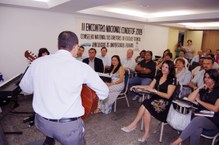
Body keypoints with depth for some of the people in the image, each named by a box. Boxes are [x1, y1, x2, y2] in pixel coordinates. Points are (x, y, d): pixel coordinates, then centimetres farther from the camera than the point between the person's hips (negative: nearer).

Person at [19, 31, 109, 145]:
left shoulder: (37, 62, -5)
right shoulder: (82, 67, -14)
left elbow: (25, 88, 12)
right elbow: (104, 93, -3)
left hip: (41, 122, 4)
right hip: (68, 125, -4)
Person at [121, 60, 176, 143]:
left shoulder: (172, 80, -9)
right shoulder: (158, 76, 9)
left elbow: (168, 96, -15)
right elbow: (150, 87, 10)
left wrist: (154, 91, -22)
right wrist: (138, 87, -1)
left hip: (164, 103, -5)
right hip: (155, 99, 5)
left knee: (146, 105, -27)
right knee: (146, 110, -25)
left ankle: (133, 125, -11)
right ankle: (146, 133, -15)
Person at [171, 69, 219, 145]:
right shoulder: (203, 90, 15)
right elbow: (190, 99, 4)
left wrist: (199, 101, -5)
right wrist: (199, 88, -1)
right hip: (201, 117, 4)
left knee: (197, 120, -35)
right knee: (196, 129, -32)